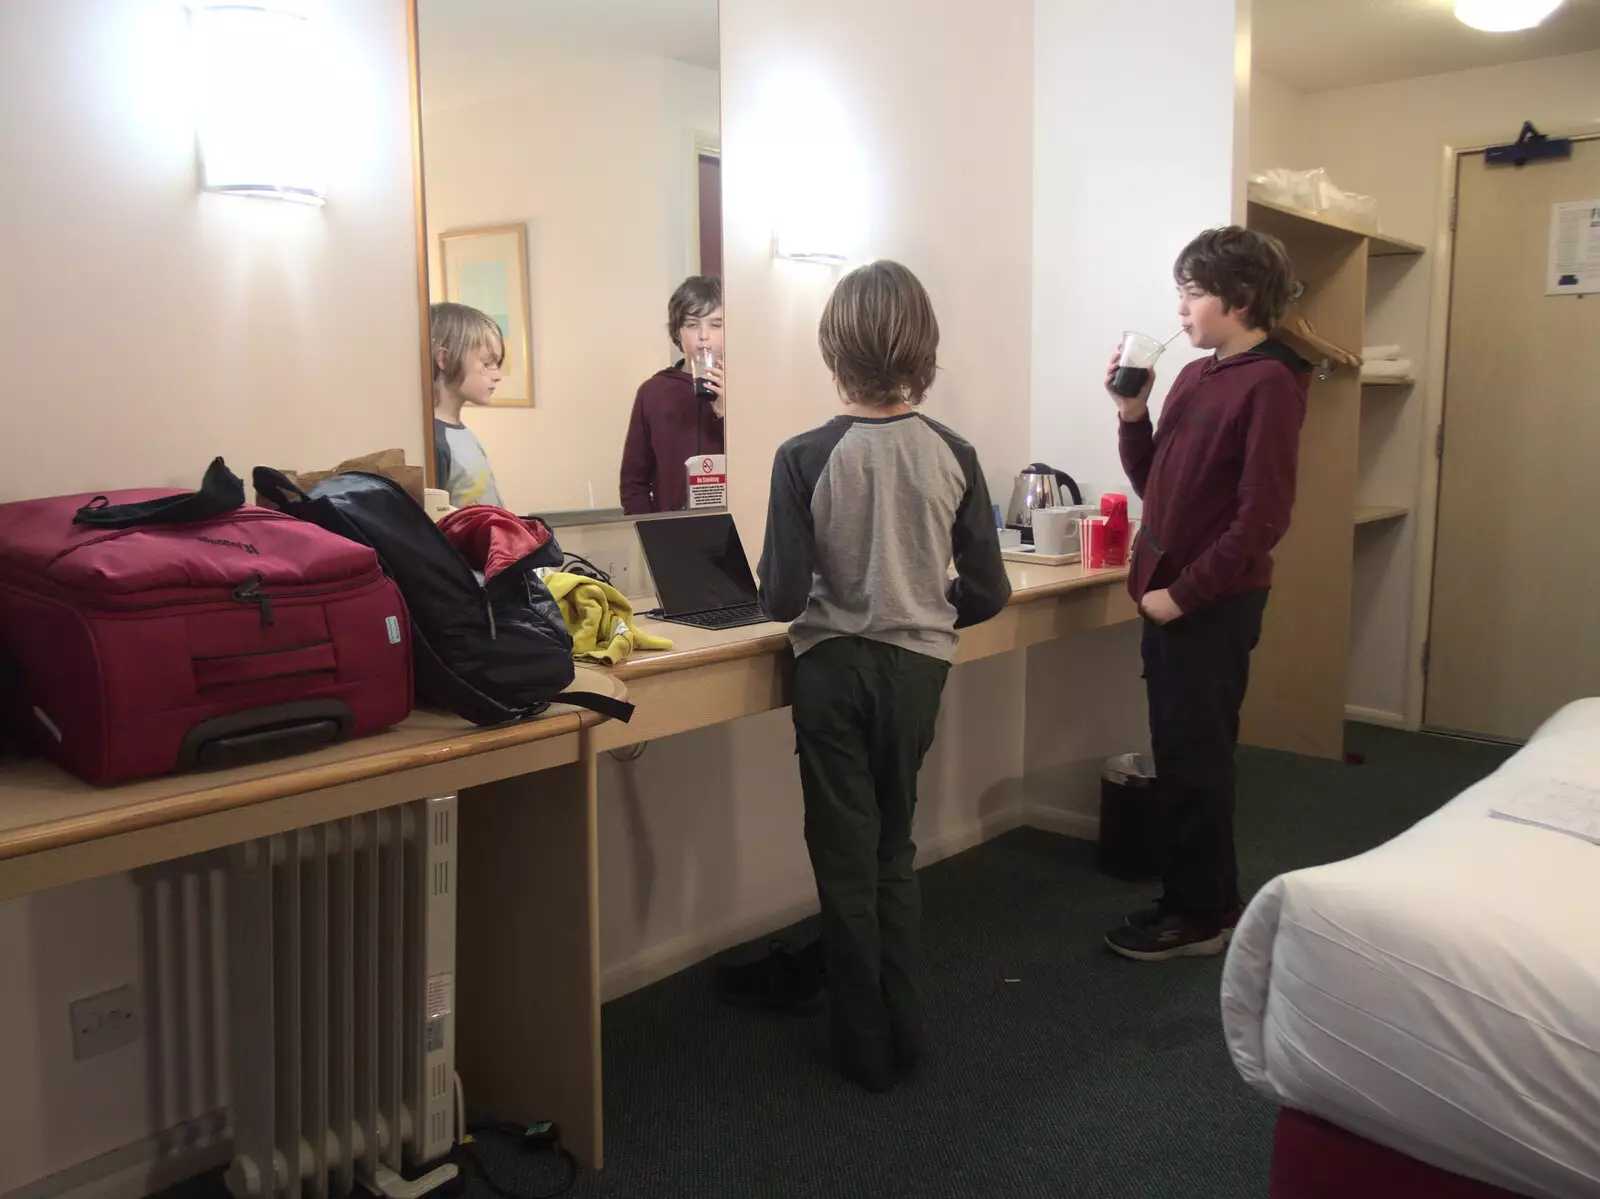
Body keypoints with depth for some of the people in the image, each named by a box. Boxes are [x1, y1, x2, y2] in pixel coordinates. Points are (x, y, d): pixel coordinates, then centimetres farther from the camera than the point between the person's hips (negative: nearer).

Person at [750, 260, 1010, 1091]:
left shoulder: (805, 458, -15)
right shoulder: (952, 455, -6)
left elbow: (781, 598, -15)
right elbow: (987, 593, -3)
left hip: (835, 666, -3)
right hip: (917, 669, 3)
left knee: (846, 860, 12)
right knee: (893, 849, 21)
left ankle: (866, 1049, 22)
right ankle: (905, 1034, 28)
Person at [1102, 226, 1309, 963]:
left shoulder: (1269, 383, -13)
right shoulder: (1195, 377, 12)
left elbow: (1262, 517, -18)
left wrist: (1184, 592, -16)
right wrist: (1131, 413, 2)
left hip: (1214, 605, -8)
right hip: (1170, 597, 8)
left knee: (1195, 760, 1)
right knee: (1177, 756, 14)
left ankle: (1203, 916, 15)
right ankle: (1192, 901, 27)